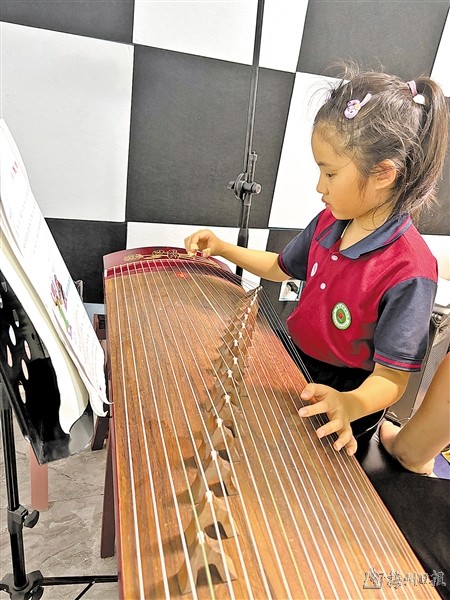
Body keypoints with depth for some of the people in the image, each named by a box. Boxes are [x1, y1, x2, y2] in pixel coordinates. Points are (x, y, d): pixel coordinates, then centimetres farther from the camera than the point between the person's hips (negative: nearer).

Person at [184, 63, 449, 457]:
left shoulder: (408, 272, -29)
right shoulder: (330, 221, -7)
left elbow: (392, 378, -26)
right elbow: (281, 267, 9)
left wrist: (349, 405, -45)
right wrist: (222, 248, 3)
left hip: (344, 393, -6)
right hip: (295, 366, 7)